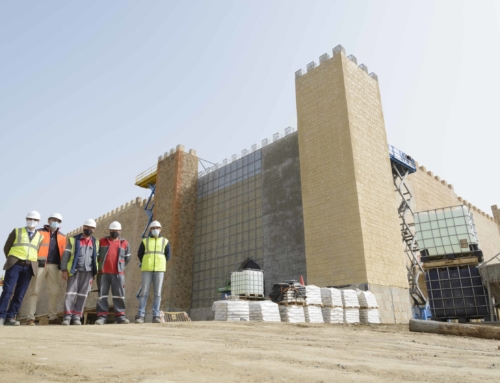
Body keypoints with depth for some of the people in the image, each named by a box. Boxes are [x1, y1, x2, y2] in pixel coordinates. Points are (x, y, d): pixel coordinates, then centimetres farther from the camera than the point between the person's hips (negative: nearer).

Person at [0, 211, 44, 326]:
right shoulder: (16, 231, 9)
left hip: (29, 267, 2)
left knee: (20, 294, 1)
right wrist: (11, 261, 9)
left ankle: (10, 318, 5)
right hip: (15, 264, -2)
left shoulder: (40, 237, 13)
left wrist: (32, 263, 8)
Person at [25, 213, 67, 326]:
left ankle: (53, 317, 12)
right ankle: (30, 318, 3)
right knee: (34, 290, -3)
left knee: (55, 291, 4)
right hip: (40, 265, -3)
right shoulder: (39, 233, 6)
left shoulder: (62, 237, 15)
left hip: (54, 266, 4)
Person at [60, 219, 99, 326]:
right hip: (75, 271, -2)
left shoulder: (95, 242, 12)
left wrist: (93, 274, 11)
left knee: (82, 295, 2)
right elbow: (66, 255, 0)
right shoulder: (74, 240, 4)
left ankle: (77, 316, 8)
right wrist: (64, 270, -7)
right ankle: (67, 316, -3)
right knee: (71, 293, -7)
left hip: (88, 272, 2)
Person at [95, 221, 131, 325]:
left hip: (118, 273, 0)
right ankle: (102, 316, 8)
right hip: (103, 273, 0)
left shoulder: (125, 244, 11)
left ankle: (120, 316, 3)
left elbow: (127, 258, 18)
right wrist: (100, 266, 14)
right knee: (102, 294, 2)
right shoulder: (101, 241, 11)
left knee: (119, 294, -1)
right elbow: (96, 255, 15)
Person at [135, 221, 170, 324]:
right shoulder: (145, 241, 9)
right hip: (147, 270, 0)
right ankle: (140, 316, 0)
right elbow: (140, 254, 13)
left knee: (157, 293, -3)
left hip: (159, 270, 0)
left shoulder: (165, 242, 10)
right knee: (144, 292, -4)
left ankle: (156, 316, 0)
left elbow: (167, 256, 13)